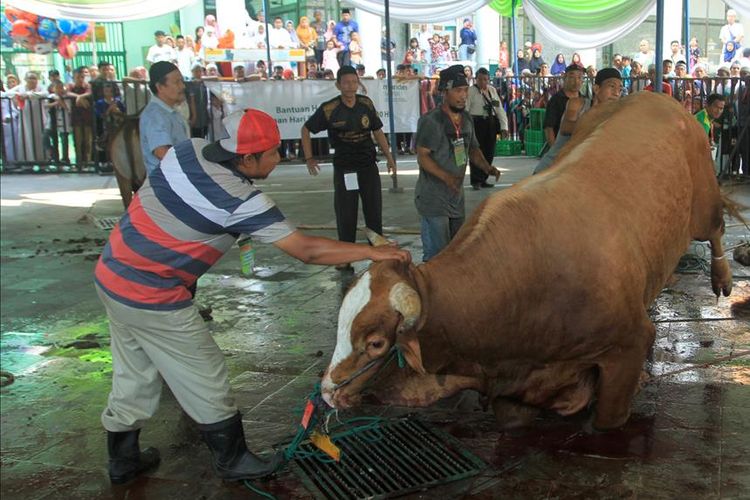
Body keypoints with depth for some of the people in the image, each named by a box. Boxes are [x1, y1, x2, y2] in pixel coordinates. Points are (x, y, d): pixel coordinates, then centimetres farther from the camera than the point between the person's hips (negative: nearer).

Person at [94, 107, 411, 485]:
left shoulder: (189, 149, -3)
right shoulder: (239, 201, -23)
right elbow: (307, 250, -22)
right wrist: (372, 252, -15)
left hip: (110, 274, 8)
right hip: (151, 298, -8)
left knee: (132, 379, 22)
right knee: (206, 383, 8)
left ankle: (123, 460, 38)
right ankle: (233, 461, 25)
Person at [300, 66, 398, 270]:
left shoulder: (366, 104, -1)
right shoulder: (329, 109, -11)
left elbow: (377, 131, 10)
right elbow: (306, 129, 1)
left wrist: (389, 157, 8)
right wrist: (309, 158, -2)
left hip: (369, 166, 3)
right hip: (344, 169, -3)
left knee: (374, 213, 8)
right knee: (345, 216, 2)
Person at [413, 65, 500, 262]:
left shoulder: (466, 119, 9)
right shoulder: (431, 121, -15)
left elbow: (473, 149, 17)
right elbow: (422, 156, -17)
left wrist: (487, 167, -3)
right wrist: (446, 176, -31)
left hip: (456, 197, 8)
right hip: (433, 199, -8)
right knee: (436, 254, -9)